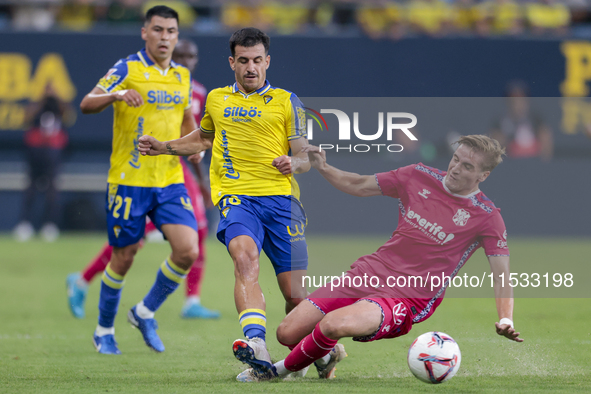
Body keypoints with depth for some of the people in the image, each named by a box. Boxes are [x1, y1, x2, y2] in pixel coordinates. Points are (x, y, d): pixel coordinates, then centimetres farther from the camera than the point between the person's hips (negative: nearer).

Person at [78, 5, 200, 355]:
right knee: (123, 259, 4)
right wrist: (117, 94, -36)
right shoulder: (127, 69, -7)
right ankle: (105, 330, 26)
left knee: (188, 251, -11)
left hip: (170, 181, 4)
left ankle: (145, 313, 12)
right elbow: (86, 104, -17)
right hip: (129, 181, -4)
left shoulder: (182, 76, 10)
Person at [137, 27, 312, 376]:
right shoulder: (217, 99, 18)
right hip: (236, 197, 0)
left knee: (295, 294, -4)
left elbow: (305, 158, 6)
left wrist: (293, 163, -16)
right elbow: (204, 138, 38)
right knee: (245, 256, -32)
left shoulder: (286, 102, 9)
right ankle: (256, 342, -51)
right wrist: (163, 147, 27)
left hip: (281, 199, 0)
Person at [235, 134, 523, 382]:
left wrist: (505, 320, -24)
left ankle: (283, 369, -3)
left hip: (409, 300, -5)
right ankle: (326, 356, 32)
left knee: (335, 324, -33)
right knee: (287, 333, -3)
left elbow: (502, 276, -7)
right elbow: (359, 186, 16)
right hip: (370, 274, 5)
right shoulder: (420, 177, 5)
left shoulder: (486, 217, -7)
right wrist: (323, 168, -1)